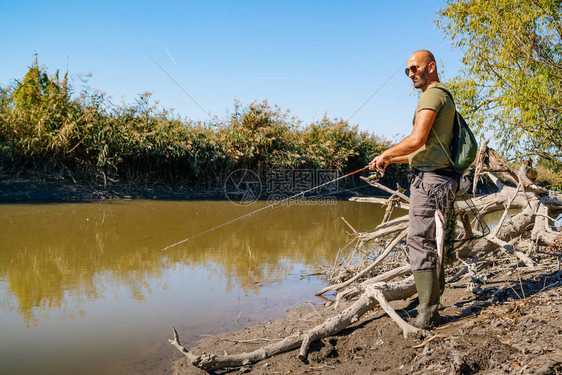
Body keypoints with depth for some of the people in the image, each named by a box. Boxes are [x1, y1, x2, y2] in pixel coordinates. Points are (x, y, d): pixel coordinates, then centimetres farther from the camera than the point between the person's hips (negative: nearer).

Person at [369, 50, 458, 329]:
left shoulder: (433, 94, -8)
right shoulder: (444, 96, 25)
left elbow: (417, 140, -21)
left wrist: (385, 154, -7)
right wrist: (392, 160, 23)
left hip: (429, 179, -11)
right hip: (439, 177, 11)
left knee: (420, 242, -10)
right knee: (432, 242, 14)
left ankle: (427, 314, -6)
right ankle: (434, 298, 22)